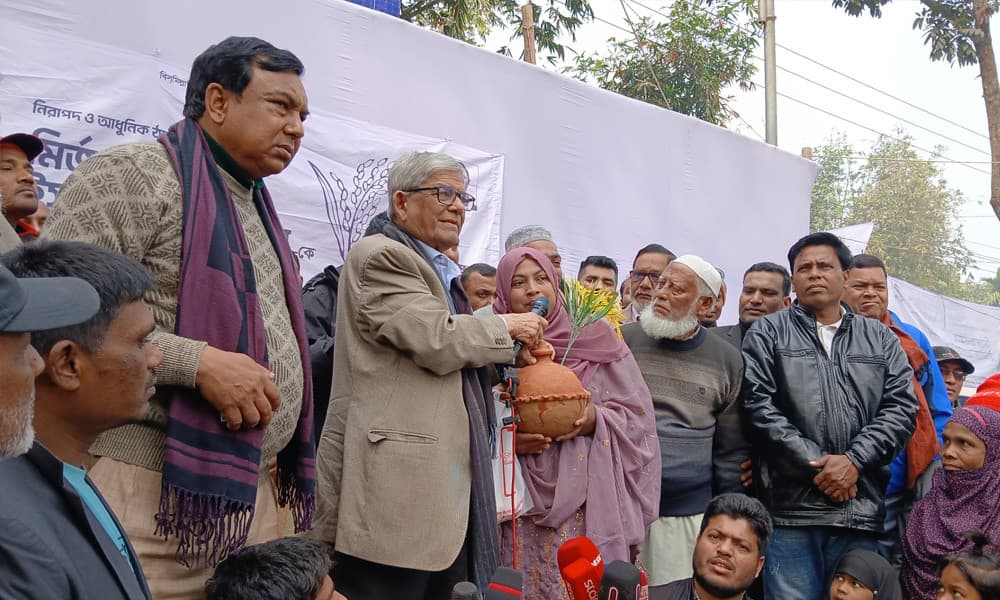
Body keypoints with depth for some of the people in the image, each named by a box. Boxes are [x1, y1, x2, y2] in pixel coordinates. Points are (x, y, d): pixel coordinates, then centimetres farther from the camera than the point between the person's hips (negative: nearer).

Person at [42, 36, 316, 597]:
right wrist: (197, 362, -23)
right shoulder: (133, 175, -9)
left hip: (254, 486, 8)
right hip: (154, 489, -8)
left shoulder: (256, 205, 17)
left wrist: (268, 452, 14)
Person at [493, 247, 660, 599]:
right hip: (525, 504, 1)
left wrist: (595, 421, -14)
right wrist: (508, 441, -15)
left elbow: (637, 413, 4)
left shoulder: (595, 339, 3)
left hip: (591, 499, 0)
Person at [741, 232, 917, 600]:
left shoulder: (881, 339, 17)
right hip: (790, 507, -2)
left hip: (861, 510, 3)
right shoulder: (767, 333, 8)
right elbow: (758, 405, -4)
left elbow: (901, 407, 7)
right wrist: (815, 464, -10)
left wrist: (854, 460, -8)